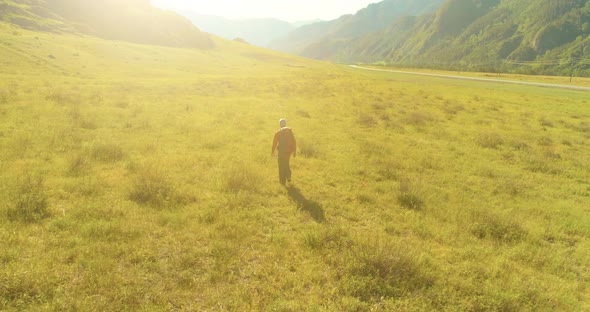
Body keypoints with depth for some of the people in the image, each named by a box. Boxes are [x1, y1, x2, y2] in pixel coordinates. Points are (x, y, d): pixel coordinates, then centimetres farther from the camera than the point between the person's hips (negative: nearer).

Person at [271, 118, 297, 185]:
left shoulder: (278, 133, -9)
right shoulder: (290, 130, -4)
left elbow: (274, 143, -2)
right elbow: (294, 141, -4)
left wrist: (273, 151, 13)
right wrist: (294, 151, 4)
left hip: (282, 151, -3)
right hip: (289, 150, 3)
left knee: (282, 166, 10)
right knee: (286, 163, 27)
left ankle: (283, 181, 14)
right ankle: (288, 176, 15)